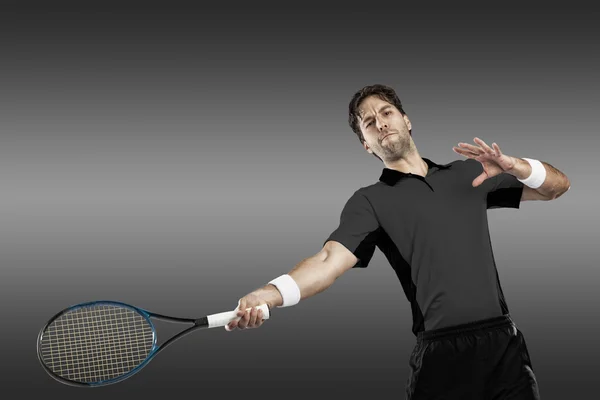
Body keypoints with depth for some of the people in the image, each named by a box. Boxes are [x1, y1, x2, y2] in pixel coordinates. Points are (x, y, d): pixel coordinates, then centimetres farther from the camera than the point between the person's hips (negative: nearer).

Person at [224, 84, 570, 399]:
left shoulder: (469, 173, 14)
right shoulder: (370, 201, 2)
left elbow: (559, 185, 17)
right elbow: (330, 260, -14)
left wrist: (511, 164, -5)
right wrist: (269, 294, -33)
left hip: (505, 344, 3)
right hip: (443, 355, -3)